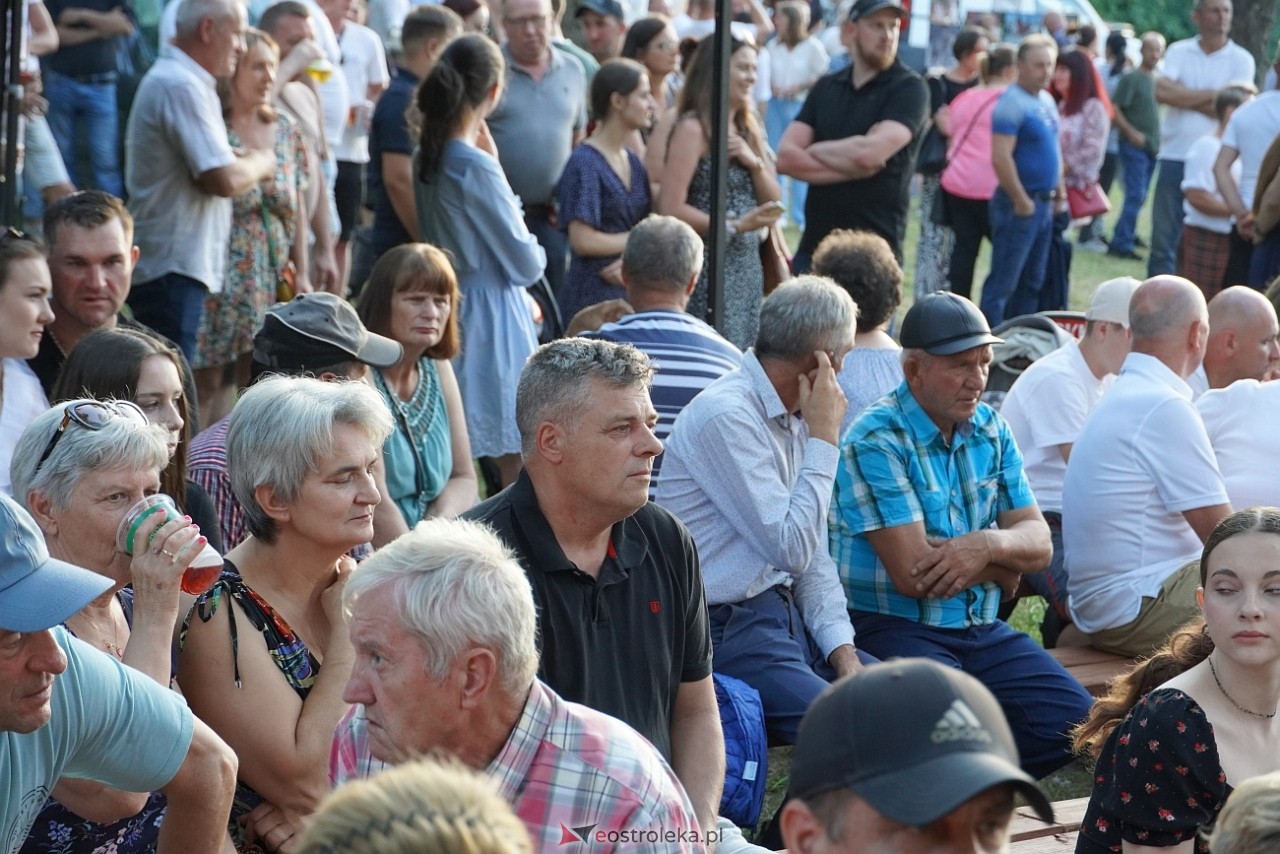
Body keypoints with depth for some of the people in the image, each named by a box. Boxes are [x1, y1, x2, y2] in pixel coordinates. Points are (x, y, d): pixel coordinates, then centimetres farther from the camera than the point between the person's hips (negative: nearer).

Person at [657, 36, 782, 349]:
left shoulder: (749, 129, 14)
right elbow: (670, 208, -17)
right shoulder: (693, 129, -10)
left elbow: (773, 202, 13)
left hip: (748, 266, 8)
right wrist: (733, 226, -19)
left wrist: (755, 162, -4)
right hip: (709, 267, -8)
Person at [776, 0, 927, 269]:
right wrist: (853, 169, -12)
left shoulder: (909, 88, -3)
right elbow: (786, 157, 1)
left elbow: (869, 153, -18)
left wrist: (814, 150, -1)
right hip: (813, 246, 5)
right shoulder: (825, 88, 12)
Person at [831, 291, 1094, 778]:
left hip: (979, 629, 7)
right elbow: (912, 574, -19)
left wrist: (987, 545, -16)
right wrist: (1001, 564, -4)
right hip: (894, 628, -7)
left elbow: (1038, 545, 7)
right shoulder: (877, 441, -12)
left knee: (1072, 716, -14)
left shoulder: (991, 431, 11)